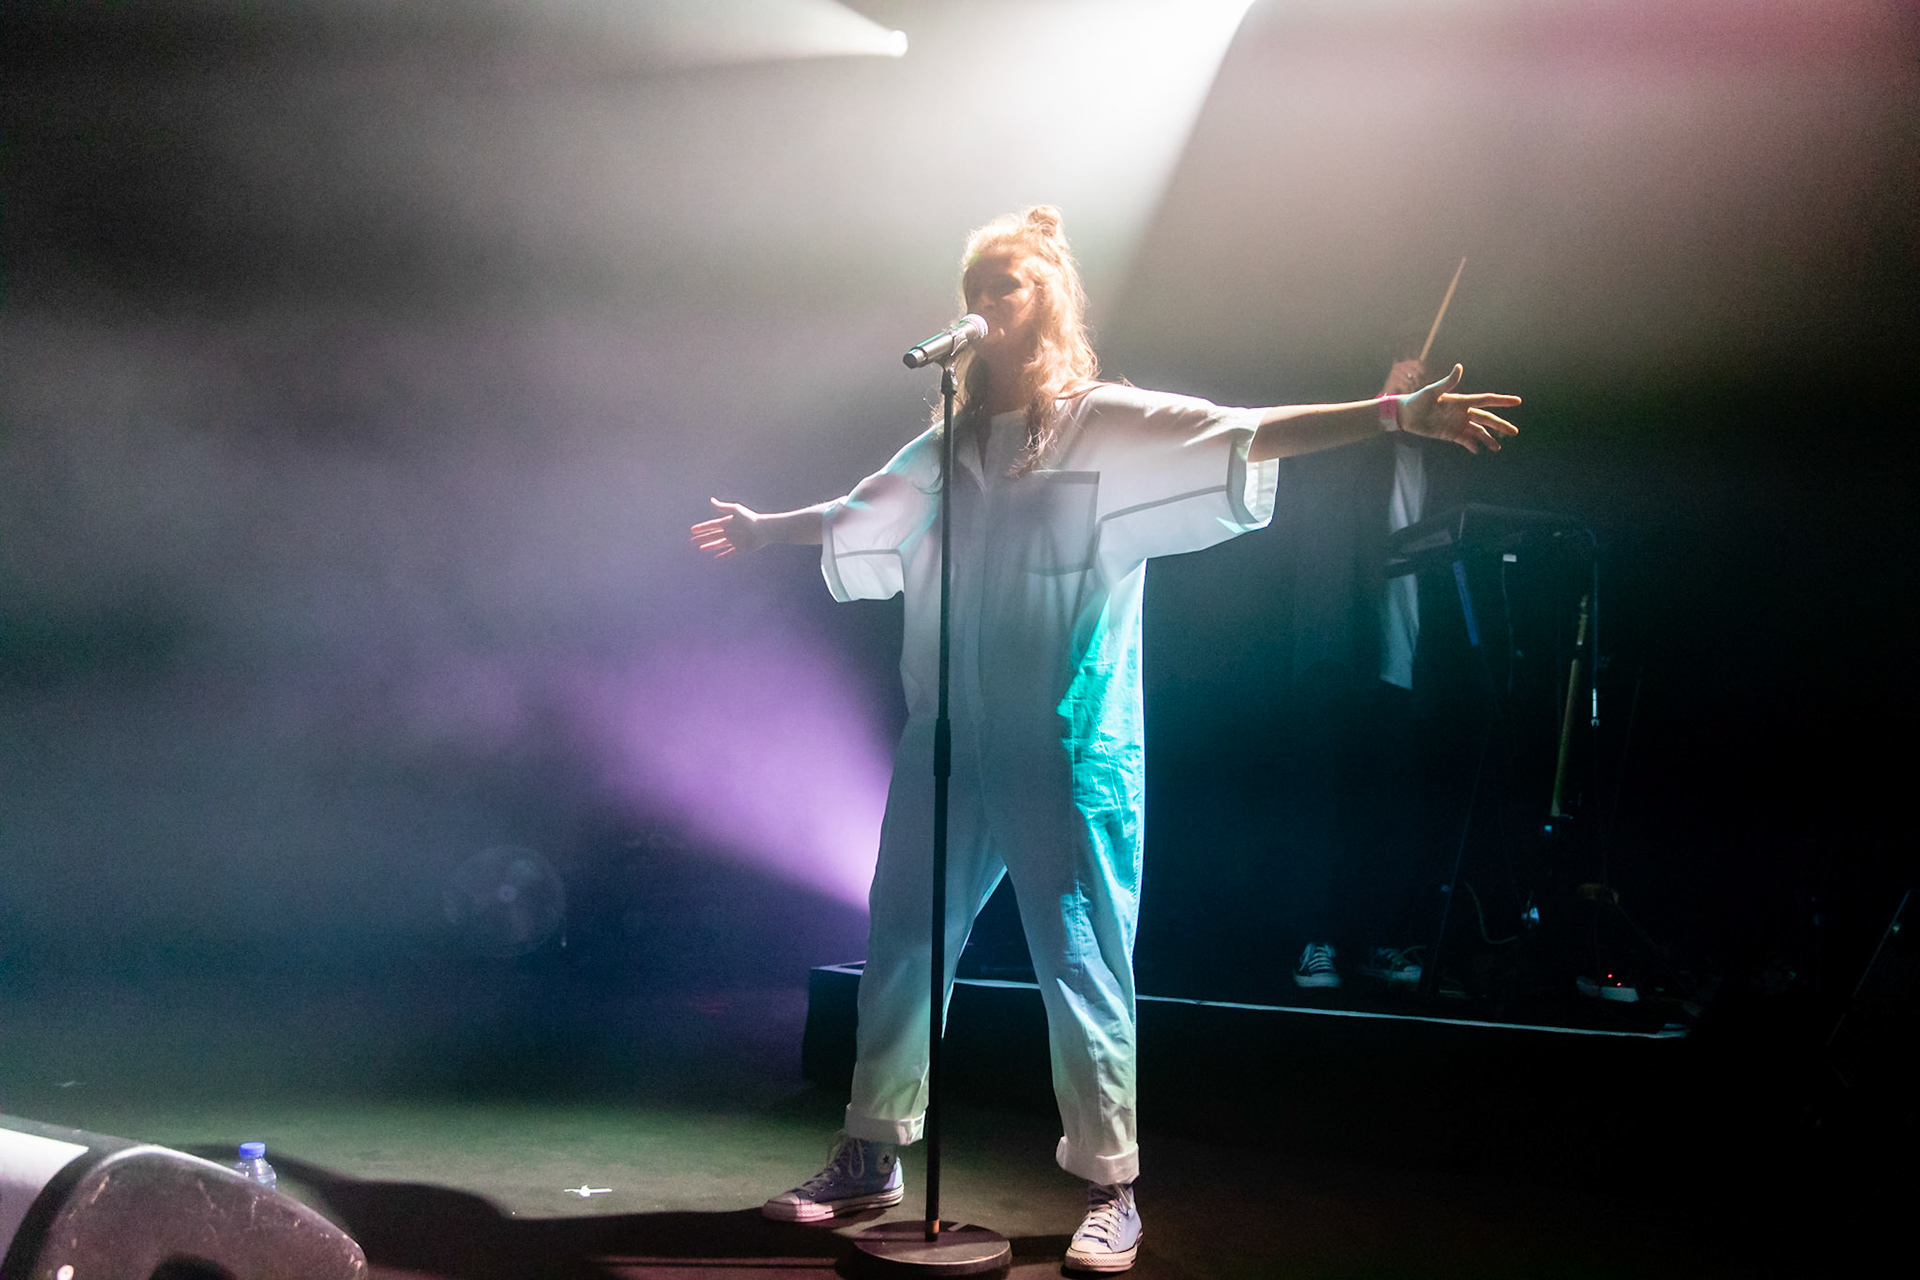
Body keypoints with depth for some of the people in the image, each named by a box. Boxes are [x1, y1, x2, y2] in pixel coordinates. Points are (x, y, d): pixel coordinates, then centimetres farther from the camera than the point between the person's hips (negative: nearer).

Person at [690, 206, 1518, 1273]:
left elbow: (1247, 436, -10)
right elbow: (860, 515, 32)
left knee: (1083, 963, -2)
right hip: (947, 743, 5)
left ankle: (1109, 1189, 9)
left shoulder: (1111, 425, 0)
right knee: (902, 945, 10)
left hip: (1067, 748, -5)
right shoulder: (951, 441, 15)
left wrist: (1393, 414, -21)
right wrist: (767, 527, 48)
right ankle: (871, 1156, 25)